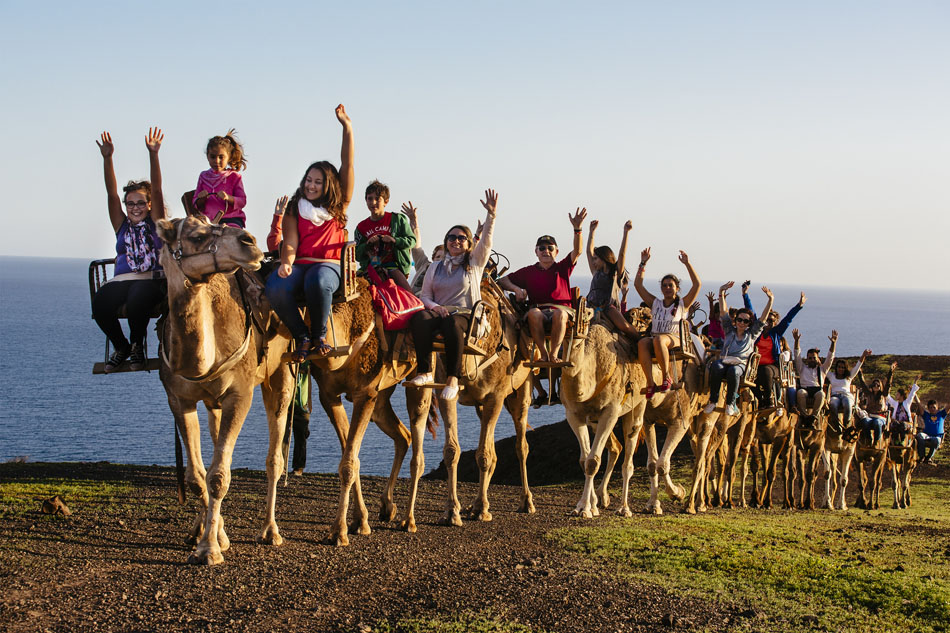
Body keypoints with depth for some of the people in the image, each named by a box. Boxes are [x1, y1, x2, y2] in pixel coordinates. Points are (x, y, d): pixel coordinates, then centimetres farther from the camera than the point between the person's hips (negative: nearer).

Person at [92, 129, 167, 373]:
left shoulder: (155, 223, 13)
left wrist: (153, 154, -11)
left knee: (137, 300, -38)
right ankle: (120, 346, -3)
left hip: (151, 279, -3)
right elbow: (111, 193, 8)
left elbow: (156, 189, 1)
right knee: (100, 303, -30)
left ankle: (137, 345, -8)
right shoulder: (122, 225, 19)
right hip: (121, 279, 3)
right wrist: (107, 159, -6)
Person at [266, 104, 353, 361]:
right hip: (299, 264, 2)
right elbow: (290, 242, 5)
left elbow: (347, 165, 9)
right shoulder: (295, 208, 17)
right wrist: (286, 262, -19)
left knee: (317, 282, -39)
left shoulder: (338, 206, 14)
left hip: (328, 264, -2)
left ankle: (319, 335, -14)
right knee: (275, 288, -32)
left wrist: (347, 128, 3)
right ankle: (301, 336, -12)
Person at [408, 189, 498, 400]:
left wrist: (491, 215, -15)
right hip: (438, 311, 3)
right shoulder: (435, 267, 23)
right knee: (420, 317, -34)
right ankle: (424, 372, -38)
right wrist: (435, 306, -5)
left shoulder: (474, 263, 15)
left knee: (453, 323, -40)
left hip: (465, 313, -2)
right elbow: (424, 295, 18)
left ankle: (453, 379, -43)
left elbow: (486, 242, -1)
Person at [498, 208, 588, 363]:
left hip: (561, 308, 0)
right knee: (534, 313, -37)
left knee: (560, 313, -38)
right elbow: (503, 281, 22)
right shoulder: (529, 272, 19)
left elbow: (577, 251, 2)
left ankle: (554, 354, -34)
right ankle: (543, 354, -31)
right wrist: (516, 289, 1)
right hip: (538, 309, 0)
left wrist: (577, 228, -13)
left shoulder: (562, 268, 17)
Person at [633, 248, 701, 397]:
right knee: (642, 343, -35)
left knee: (659, 340, -39)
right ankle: (650, 383, -40)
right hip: (654, 338, 3)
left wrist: (687, 264, -1)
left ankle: (667, 377, -27)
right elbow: (638, 284, 20)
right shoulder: (655, 304, 23)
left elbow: (697, 284, 3)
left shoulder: (682, 304, 15)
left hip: (675, 339, -3)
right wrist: (643, 263, 15)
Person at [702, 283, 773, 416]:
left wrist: (770, 300, 6)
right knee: (716, 367, -36)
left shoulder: (752, 334, 22)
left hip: (740, 364, -1)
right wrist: (722, 293, 7)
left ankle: (730, 404, -26)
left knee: (733, 371, -38)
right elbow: (724, 312, 16)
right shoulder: (729, 331, 24)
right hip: (724, 361, 1)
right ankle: (713, 401, -31)